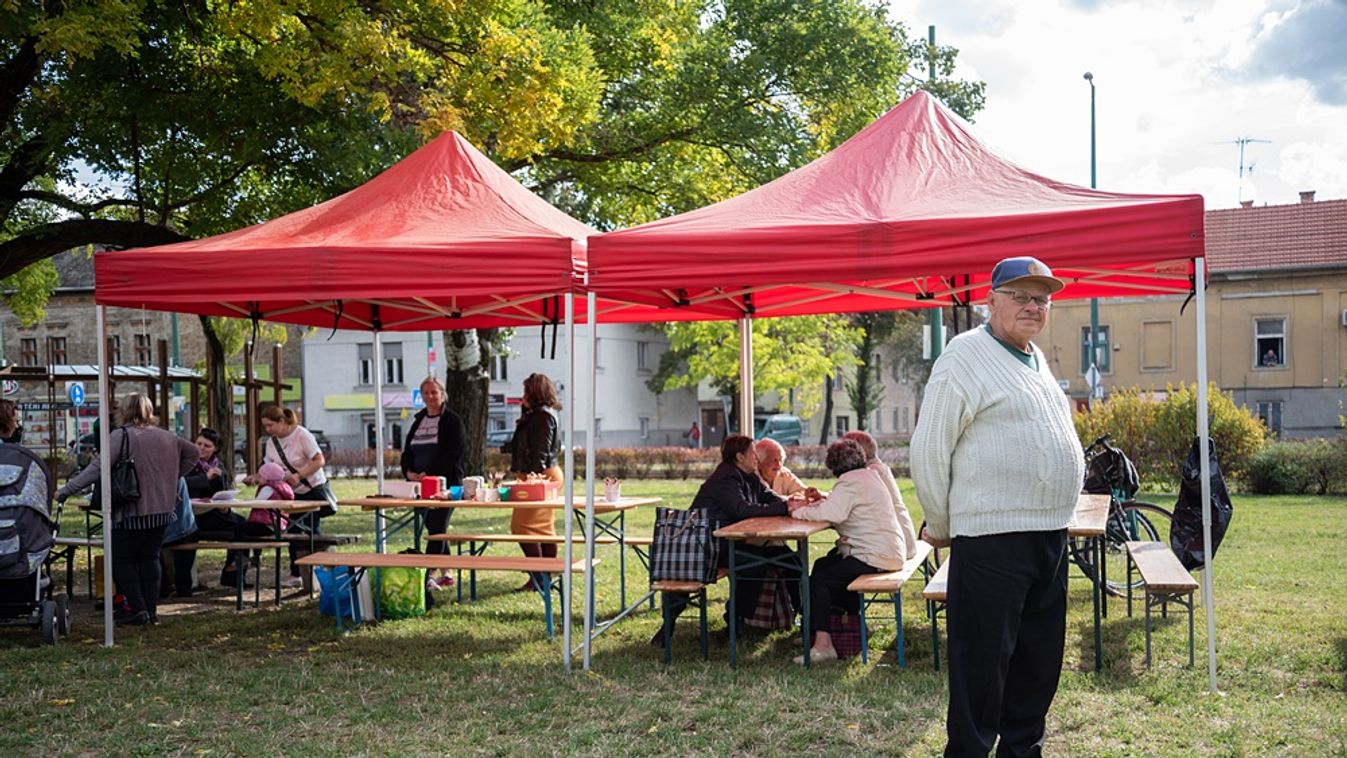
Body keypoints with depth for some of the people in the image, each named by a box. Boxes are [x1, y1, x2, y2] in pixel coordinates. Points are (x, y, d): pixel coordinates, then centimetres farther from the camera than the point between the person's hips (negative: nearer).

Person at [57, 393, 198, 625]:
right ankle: (151, 610, 10)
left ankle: (136, 608, -1)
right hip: (162, 510, 6)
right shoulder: (167, 436, 10)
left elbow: (97, 468, -17)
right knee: (150, 558, 13)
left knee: (122, 560, 6)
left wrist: (65, 491, -15)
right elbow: (193, 453, 21)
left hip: (133, 512, -6)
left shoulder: (121, 436, -9)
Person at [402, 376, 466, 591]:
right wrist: (409, 471, -5)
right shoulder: (418, 421, 17)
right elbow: (407, 451, 15)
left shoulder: (452, 421, -4)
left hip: (445, 483, -7)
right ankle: (446, 575, 19)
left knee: (437, 529, -11)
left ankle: (428, 575, -14)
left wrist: (430, 474, -20)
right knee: (434, 529, 11)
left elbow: (453, 454, -13)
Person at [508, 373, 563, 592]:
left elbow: (541, 451, -21)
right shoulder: (536, 414, 19)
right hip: (547, 475, 11)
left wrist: (534, 476, -24)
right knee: (544, 528, 12)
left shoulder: (543, 415, -14)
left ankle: (538, 577, -12)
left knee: (521, 525, -12)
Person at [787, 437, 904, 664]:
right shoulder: (870, 475, 16)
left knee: (818, 580, -13)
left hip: (875, 558, -10)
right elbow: (842, 507, 22)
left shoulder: (850, 483, -14)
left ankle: (822, 645, -18)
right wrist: (823, 499, 5)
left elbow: (831, 514, -28)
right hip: (889, 551, 10)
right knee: (823, 565, 19)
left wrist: (801, 511, -13)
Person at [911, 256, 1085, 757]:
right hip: (991, 541, -8)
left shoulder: (1036, 359, 16)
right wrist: (940, 525, -3)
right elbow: (928, 451, -10)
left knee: (1040, 661, 16)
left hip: (1050, 535, 9)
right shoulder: (966, 357, -10)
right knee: (982, 666, -2)